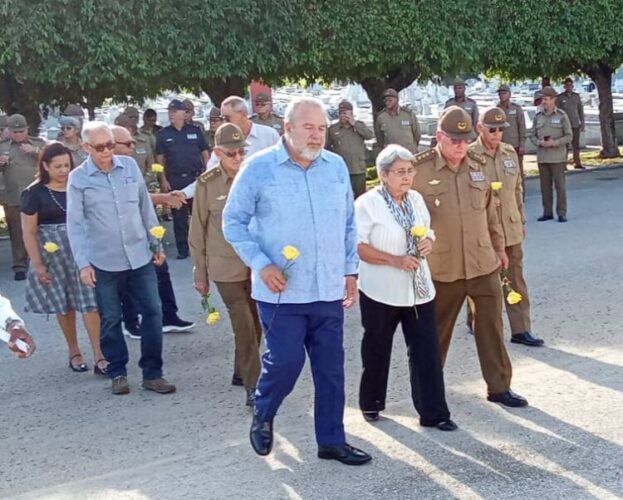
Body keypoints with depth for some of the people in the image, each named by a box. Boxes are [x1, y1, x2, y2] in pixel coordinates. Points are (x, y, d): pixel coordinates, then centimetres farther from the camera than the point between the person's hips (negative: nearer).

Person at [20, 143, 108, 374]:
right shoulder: (33, 193, -6)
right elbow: (29, 233, -5)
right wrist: (38, 264, -10)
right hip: (54, 256, -1)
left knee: (90, 303, -4)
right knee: (64, 306, 11)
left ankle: (99, 357, -3)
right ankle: (74, 353, 28)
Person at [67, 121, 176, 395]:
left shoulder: (130, 165, 1)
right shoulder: (78, 178, -7)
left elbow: (146, 207, 9)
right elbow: (74, 224, -6)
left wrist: (157, 244, 11)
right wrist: (83, 264, -11)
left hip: (140, 256, 2)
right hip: (104, 261, -2)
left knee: (153, 311, 2)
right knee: (111, 319, 8)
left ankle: (152, 373, 13)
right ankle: (118, 373, 24)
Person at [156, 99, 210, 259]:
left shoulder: (195, 131, 5)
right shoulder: (163, 134, 5)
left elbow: (205, 154, 8)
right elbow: (160, 160, 4)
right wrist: (163, 181, -3)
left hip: (197, 178, 0)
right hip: (175, 180, 0)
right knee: (179, 216, 5)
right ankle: (182, 249, 11)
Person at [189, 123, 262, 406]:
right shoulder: (207, 184, -8)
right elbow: (198, 232, -1)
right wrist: (200, 274, 2)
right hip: (226, 267, -3)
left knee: (255, 324, 13)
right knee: (244, 326, -5)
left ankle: (242, 372, 34)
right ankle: (253, 385, 3)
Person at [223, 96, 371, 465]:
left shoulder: (337, 166, 5)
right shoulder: (258, 168, -7)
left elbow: (349, 223, 13)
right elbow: (233, 222, -3)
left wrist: (351, 270, 10)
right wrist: (261, 264, -13)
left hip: (329, 289, 4)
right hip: (281, 291, -4)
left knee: (331, 368, 9)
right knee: (286, 360, -5)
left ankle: (332, 440, 22)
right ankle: (262, 417, 25)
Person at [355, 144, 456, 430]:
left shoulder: (416, 199, 7)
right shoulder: (367, 203, -13)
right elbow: (358, 246, -16)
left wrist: (428, 242, -4)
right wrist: (395, 260, -24)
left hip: (418, 289, 5)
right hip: (381, 292, -4)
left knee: (426, 351, 1)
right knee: (377, 351, 11)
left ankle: (433, 413, 7)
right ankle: (371, 404, 31)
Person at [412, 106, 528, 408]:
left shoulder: (478, 166, 5)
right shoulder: (419, 170, -11)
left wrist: (499, 246, 20)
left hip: (484, 263, 4)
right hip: (442, 267, -4)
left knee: (491, 325, 7)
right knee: (437, 331, 11)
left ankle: (499, 386, 18)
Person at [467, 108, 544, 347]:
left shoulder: (510, 153, 7)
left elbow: (517, 189, 14)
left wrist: (521, 220, 15)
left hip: (511, 228, 5)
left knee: (516, 279, 6)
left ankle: (521, 330, 11)